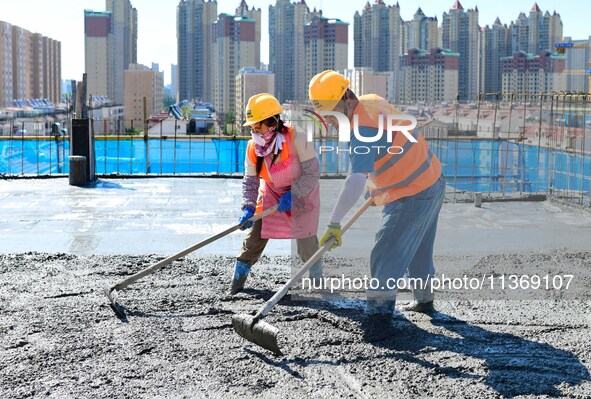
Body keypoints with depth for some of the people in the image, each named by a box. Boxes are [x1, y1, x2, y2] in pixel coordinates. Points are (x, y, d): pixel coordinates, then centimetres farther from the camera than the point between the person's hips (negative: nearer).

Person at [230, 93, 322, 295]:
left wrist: (292, 194, -30)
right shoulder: (253, 148, -17)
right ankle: (237, 282, 14)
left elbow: (312, 172, -25)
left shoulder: (296, 138, -31)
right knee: (255, 236, -2)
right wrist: (248, 208, -22)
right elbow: (250, 181, -9)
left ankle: (317, 280, 22)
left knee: (306, 240, -5)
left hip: (302, 191, -3)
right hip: (271, 192, 4)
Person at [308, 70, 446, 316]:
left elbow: (356, 181, -35)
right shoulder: (372, 101, 3)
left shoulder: (362, 129, -26)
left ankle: (380, 307, 6)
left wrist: (334, 223, -35)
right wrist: (376, 184, 19)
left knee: (386, 254, -3)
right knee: (419, 249, 24)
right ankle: (423, 298, 38)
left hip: (413, 196, -10)